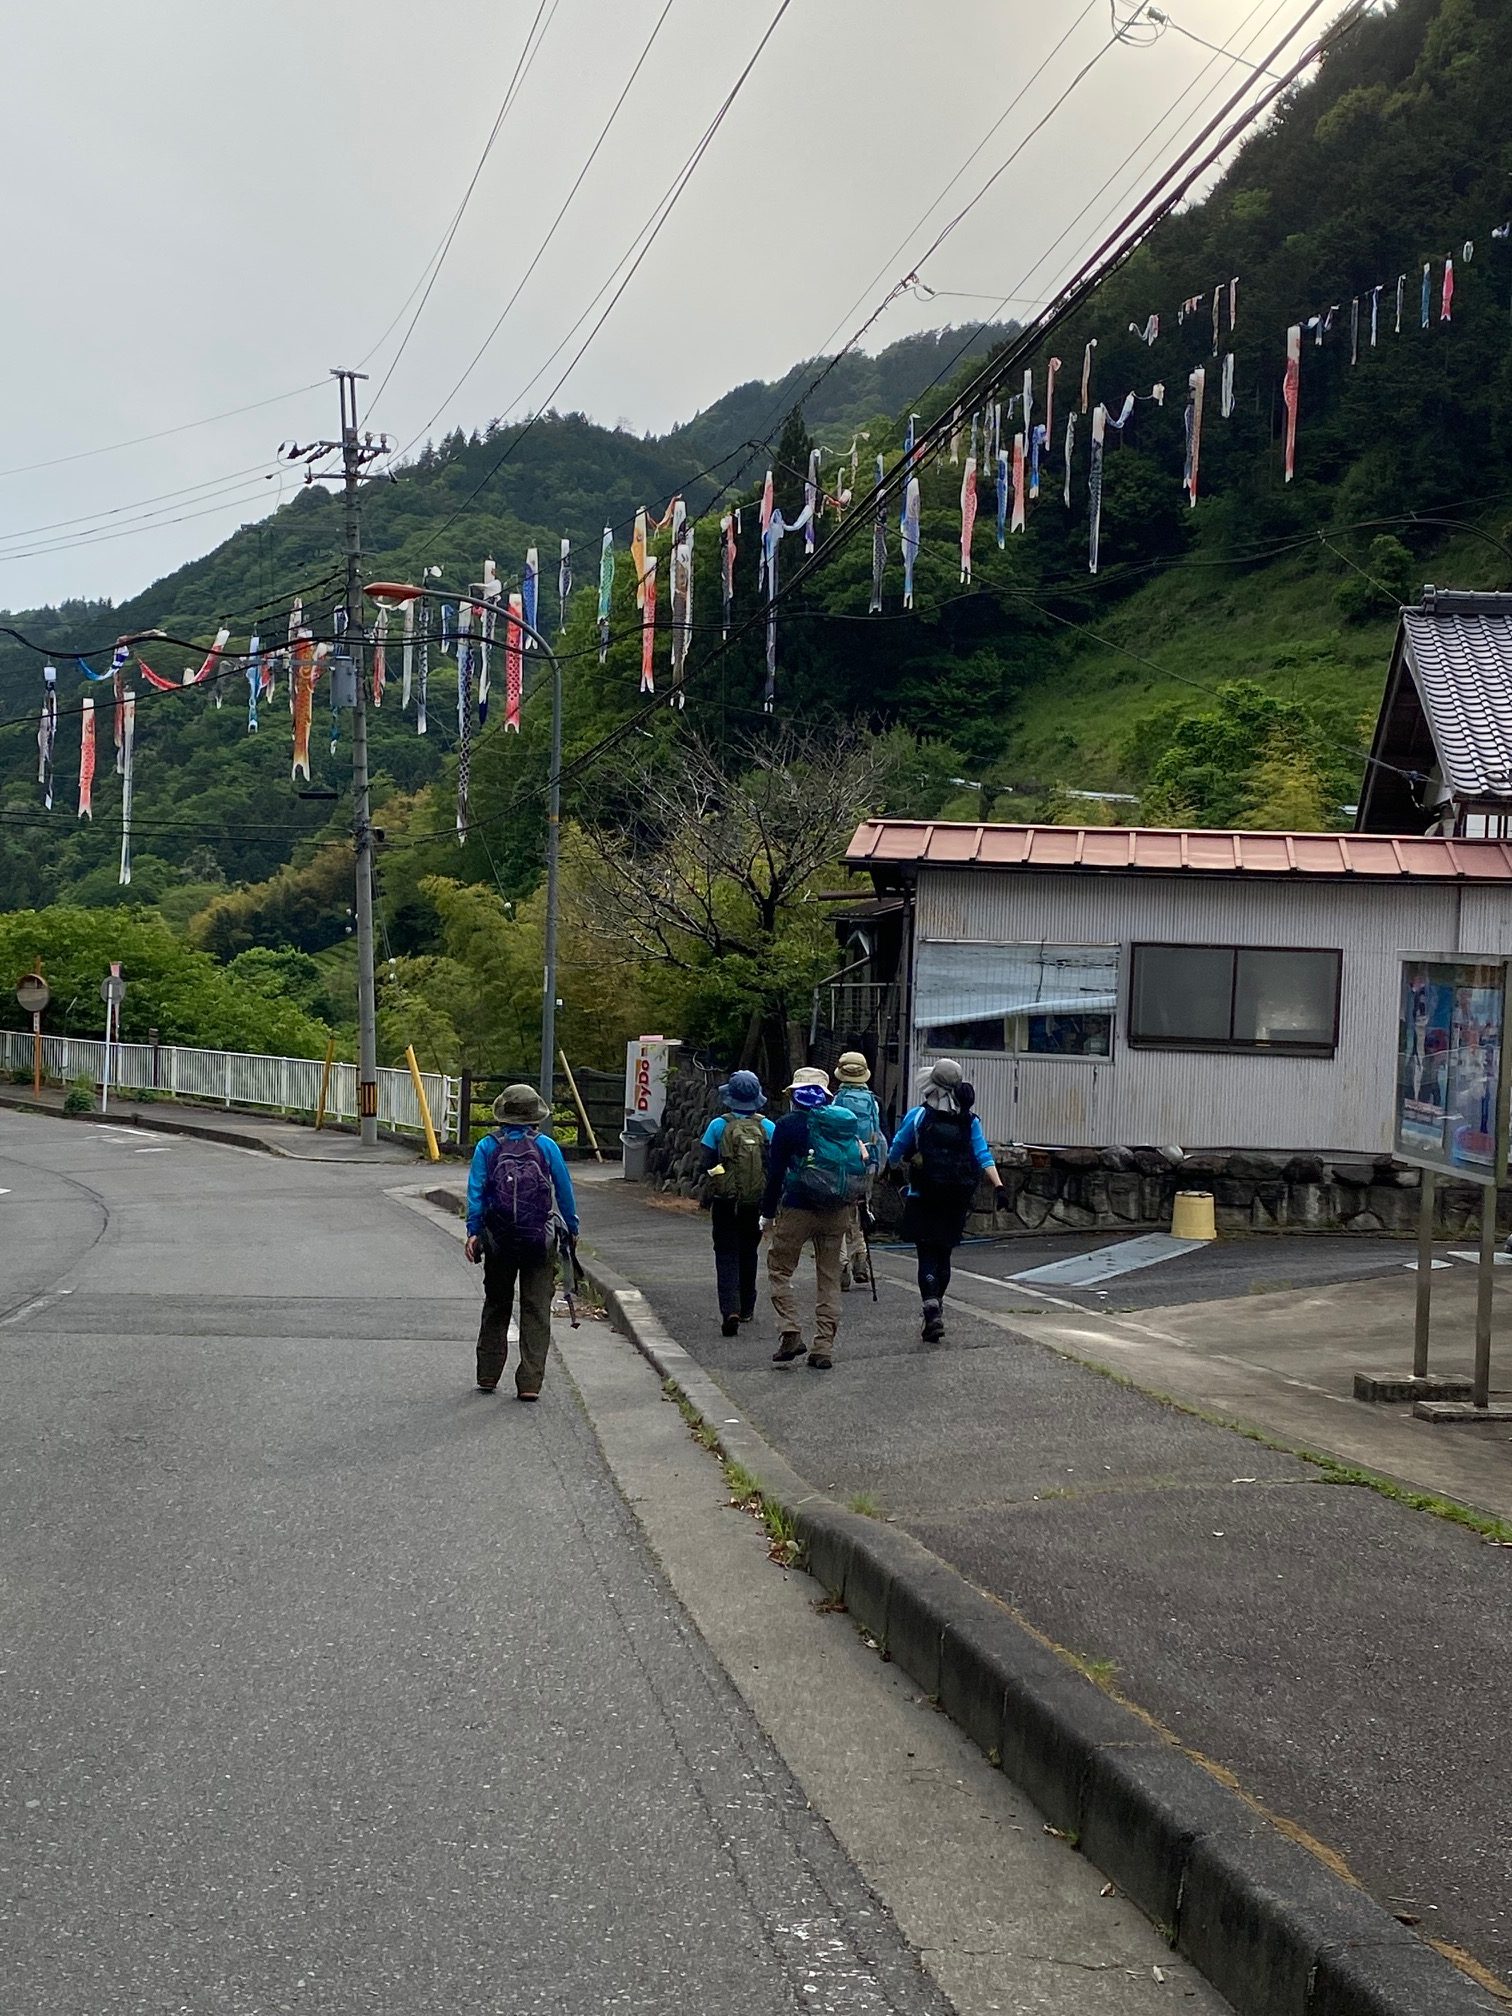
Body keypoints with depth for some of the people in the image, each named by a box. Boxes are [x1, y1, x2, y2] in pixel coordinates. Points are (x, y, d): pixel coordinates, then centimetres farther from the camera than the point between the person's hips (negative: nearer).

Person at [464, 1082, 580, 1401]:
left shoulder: (487, 1147, -1)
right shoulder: (546, 1146, -2)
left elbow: (476, 1191, -7)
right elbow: (565, 1192, 2)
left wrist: (473, 1231, -7)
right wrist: (571, 1228, 12)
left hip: (499, 1240, 1)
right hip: (540, 1240, -1)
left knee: (496, 1306, 16)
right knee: (536, 1311, 2)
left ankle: (488, 1376, 22)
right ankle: (530, 1383, -4)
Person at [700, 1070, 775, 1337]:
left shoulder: (718, 1126, -6)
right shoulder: (767, 1128, -3)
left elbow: (707, 1165, -2)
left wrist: (709, 1199, 10)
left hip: (725, 1202, -2)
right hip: (756, 1202, 2)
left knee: (726, 1255, 0)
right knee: (748, 1253, 19)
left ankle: (730, 1310, -18)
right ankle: (746, 1308, 30)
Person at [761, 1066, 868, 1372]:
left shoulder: (788, 1125, -7)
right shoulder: (844, 1121, 5)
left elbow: (776, 1172, -6)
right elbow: (859, 1165, 9)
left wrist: (768, 1212, 2)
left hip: (799, 1208, -4)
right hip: (837, 1210, 4)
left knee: (779, 1268, 10)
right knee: (829, 1275, 10)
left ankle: (790, 1334, -5)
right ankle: (824, 1348, 8)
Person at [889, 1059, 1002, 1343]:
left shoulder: (918, 1115, -5)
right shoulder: (969, 1120, 4)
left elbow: (897, 1153, 3)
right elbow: (984, 1156, -5)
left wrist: (900, 1164, 24)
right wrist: (998, 1186, -8)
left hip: (923, 1199, -4)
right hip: (956, 1202, 4)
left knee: (927, 1256, -4)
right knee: (944, 1255, 16)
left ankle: (932, 1312, -19)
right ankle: (937, 1307, 27)